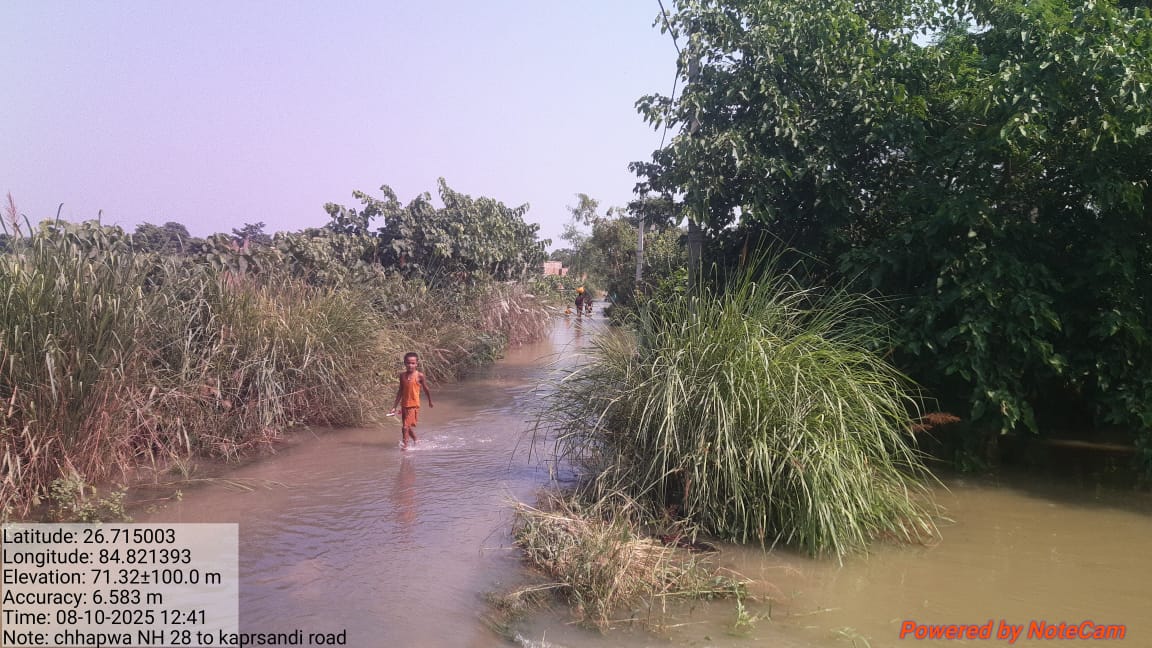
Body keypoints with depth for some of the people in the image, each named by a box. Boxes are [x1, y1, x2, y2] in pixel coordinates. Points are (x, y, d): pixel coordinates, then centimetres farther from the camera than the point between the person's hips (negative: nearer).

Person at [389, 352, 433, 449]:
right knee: (408, 427, 15)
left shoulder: (419, 376, -8)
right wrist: (395, 406, 12)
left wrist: (430, 401, 18)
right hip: (404, 405, 5)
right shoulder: (402, 375, 4)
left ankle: (404, 445, -6)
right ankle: (415, 441, 37)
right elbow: (400, 391, 11)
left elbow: (426, 389, 5)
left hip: (414, 405, -5)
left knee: (406, 427, -14)